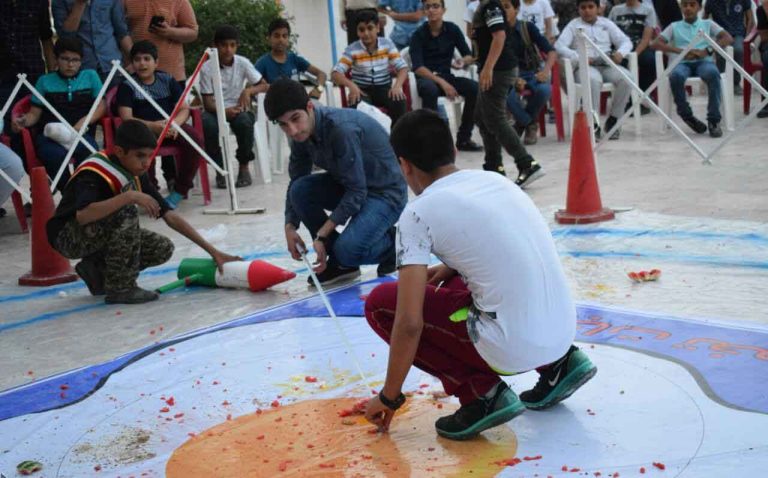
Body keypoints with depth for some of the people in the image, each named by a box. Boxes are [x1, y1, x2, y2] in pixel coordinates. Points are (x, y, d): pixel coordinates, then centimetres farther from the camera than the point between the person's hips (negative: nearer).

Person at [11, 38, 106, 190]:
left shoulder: (90, 76, 18)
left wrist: (85, 121, -9)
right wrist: (24, 121, -9)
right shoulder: (45, 81, 19)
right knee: (57, 155, -37)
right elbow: (34, 113, 15)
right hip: (49, 134, 0)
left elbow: (101, 106, 9)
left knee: (89, 151, -38)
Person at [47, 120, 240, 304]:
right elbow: (82, 215, -46)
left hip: (104, 233, 8)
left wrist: (212, 251, -10)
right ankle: (120, 288, -21)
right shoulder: (93, 173, -26)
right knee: (126, 210, -33)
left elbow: (171, 216, -5)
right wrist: (129, 196, -47)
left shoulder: (137, 176, -4)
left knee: (163, 249, -9)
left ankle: (98, 270, 7)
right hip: (69, 236, -7)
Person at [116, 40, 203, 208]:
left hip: (170, 127, 3)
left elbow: (184, 109, 7)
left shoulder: (167, 80, 13)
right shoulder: (127, 86, 3)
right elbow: (126, 117, -10)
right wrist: (153, 126, -26)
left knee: (195, 138, -26)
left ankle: (180, 189, -12)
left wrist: (175, 123, -18)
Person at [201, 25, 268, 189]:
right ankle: (219, 168, -13)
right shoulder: (207, 68, -7)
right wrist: (225, 111, -29)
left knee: (244, 121, -35)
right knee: (206, 123, -35)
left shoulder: (243, 63, -3)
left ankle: (243, 167, -13)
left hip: (238, 109, 1)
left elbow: (265, 85, 2)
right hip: (216, 110, -1)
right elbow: (207, 102, -9)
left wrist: (249, 90, -19)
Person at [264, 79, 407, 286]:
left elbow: (357, 192, -28)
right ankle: (340, 262, 0)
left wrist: (321, 235, -26)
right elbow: (296, 181, 6)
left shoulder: (342, 129, -31)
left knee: (347, 250, -29)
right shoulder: (302, 135, -6)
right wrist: (290, 226, -8)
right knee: (300, 190, -17)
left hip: (386, 193, -8)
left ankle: (392, 240, 5)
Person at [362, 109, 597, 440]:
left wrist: (389, 397, 1)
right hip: (562, 332, 7)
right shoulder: (495, 180, 12)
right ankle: (556, 366, 19)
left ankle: (482, 393, -1)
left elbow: (409, 323, -12)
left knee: (380, 302, 4)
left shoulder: (419, 213, -8)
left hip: (515, 349, -7)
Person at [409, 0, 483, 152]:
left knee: (474, 88, -21)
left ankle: (463, 139, -11)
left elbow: (470, 56, 2)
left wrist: (463, 61, -24)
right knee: (430, 89, -38)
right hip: (425, 78, -4)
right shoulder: (419, 34, -8)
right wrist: (441, 82, -29)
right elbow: (418, 68, -17)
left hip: (446, 76, 4)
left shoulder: (452, 29, 1)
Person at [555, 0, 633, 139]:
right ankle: (593, 123, -28)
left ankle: (613, 120, -13)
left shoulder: (607, 23, 18)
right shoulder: (573, 25, 11)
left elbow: (626, 41, 14)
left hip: (607, 65, 3)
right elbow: (559, 46, -3)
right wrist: (578, 57, -19)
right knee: (593, 80, -39)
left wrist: (620, 53, -11)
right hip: (584, 66, -3)